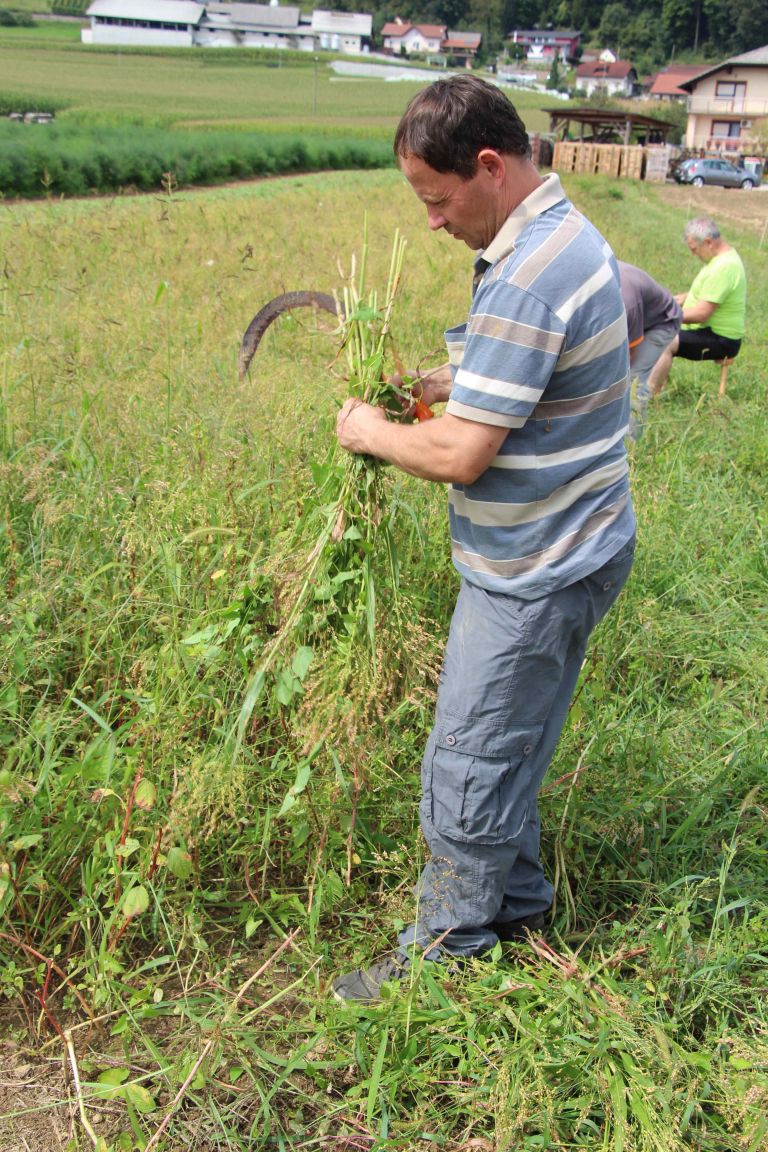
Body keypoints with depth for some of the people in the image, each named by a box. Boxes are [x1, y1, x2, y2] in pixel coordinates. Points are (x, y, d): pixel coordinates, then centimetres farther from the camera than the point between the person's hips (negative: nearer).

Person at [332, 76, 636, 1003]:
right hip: (555, 552, 10)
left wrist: (372, 434, -8)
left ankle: (444, 952, 23)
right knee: (504, 751, 23)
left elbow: (461, 454, -26)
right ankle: (515, 902, 41)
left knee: (468, 769, 5)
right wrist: (440, 385, 8)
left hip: (535, 576, -10)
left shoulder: (526, 280, -26)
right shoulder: (564, 233, 8)